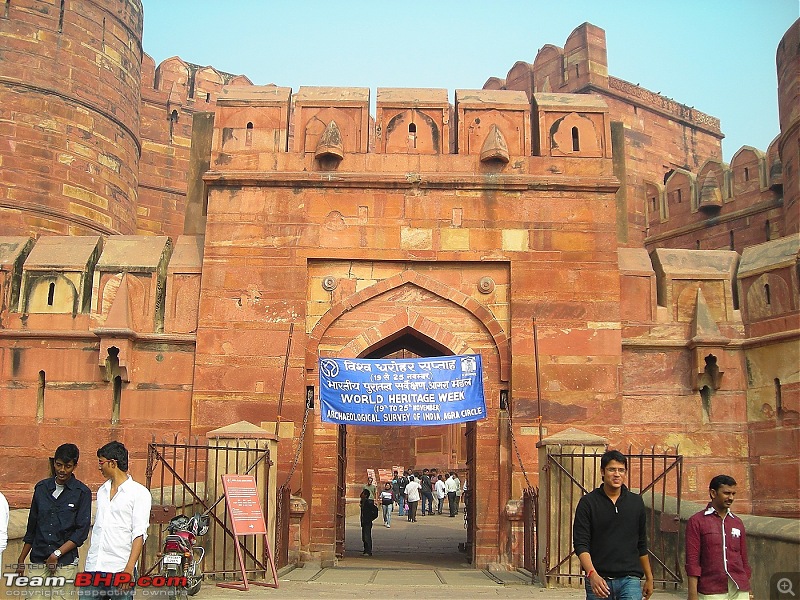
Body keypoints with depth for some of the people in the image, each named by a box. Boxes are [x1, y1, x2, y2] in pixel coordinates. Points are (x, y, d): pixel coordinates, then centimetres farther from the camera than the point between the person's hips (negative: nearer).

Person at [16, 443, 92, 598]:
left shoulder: (82, 492, -3)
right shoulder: (41, 488, 9)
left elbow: (82, 531, -5)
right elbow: (32, 526, 16)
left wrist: (57, 554, -12)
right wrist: (21, 560, 16)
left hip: (65, 562, -3)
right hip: (38, 561, 3)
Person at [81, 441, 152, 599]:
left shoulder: (139, 493, -4)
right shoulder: (102, 490, 17)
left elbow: (139, 534, -9)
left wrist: (129, 569, -18)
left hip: (119, 569, -5)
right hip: (93, 568, 5)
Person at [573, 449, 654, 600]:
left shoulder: (636, 502, 8)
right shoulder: (588, 502, -2)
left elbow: (642, 544, 17)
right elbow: (581, 544, -8)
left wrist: (649, 578, 18)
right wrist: (592, 575, -21)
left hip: (629, 579, 1)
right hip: (598, 580, -1)